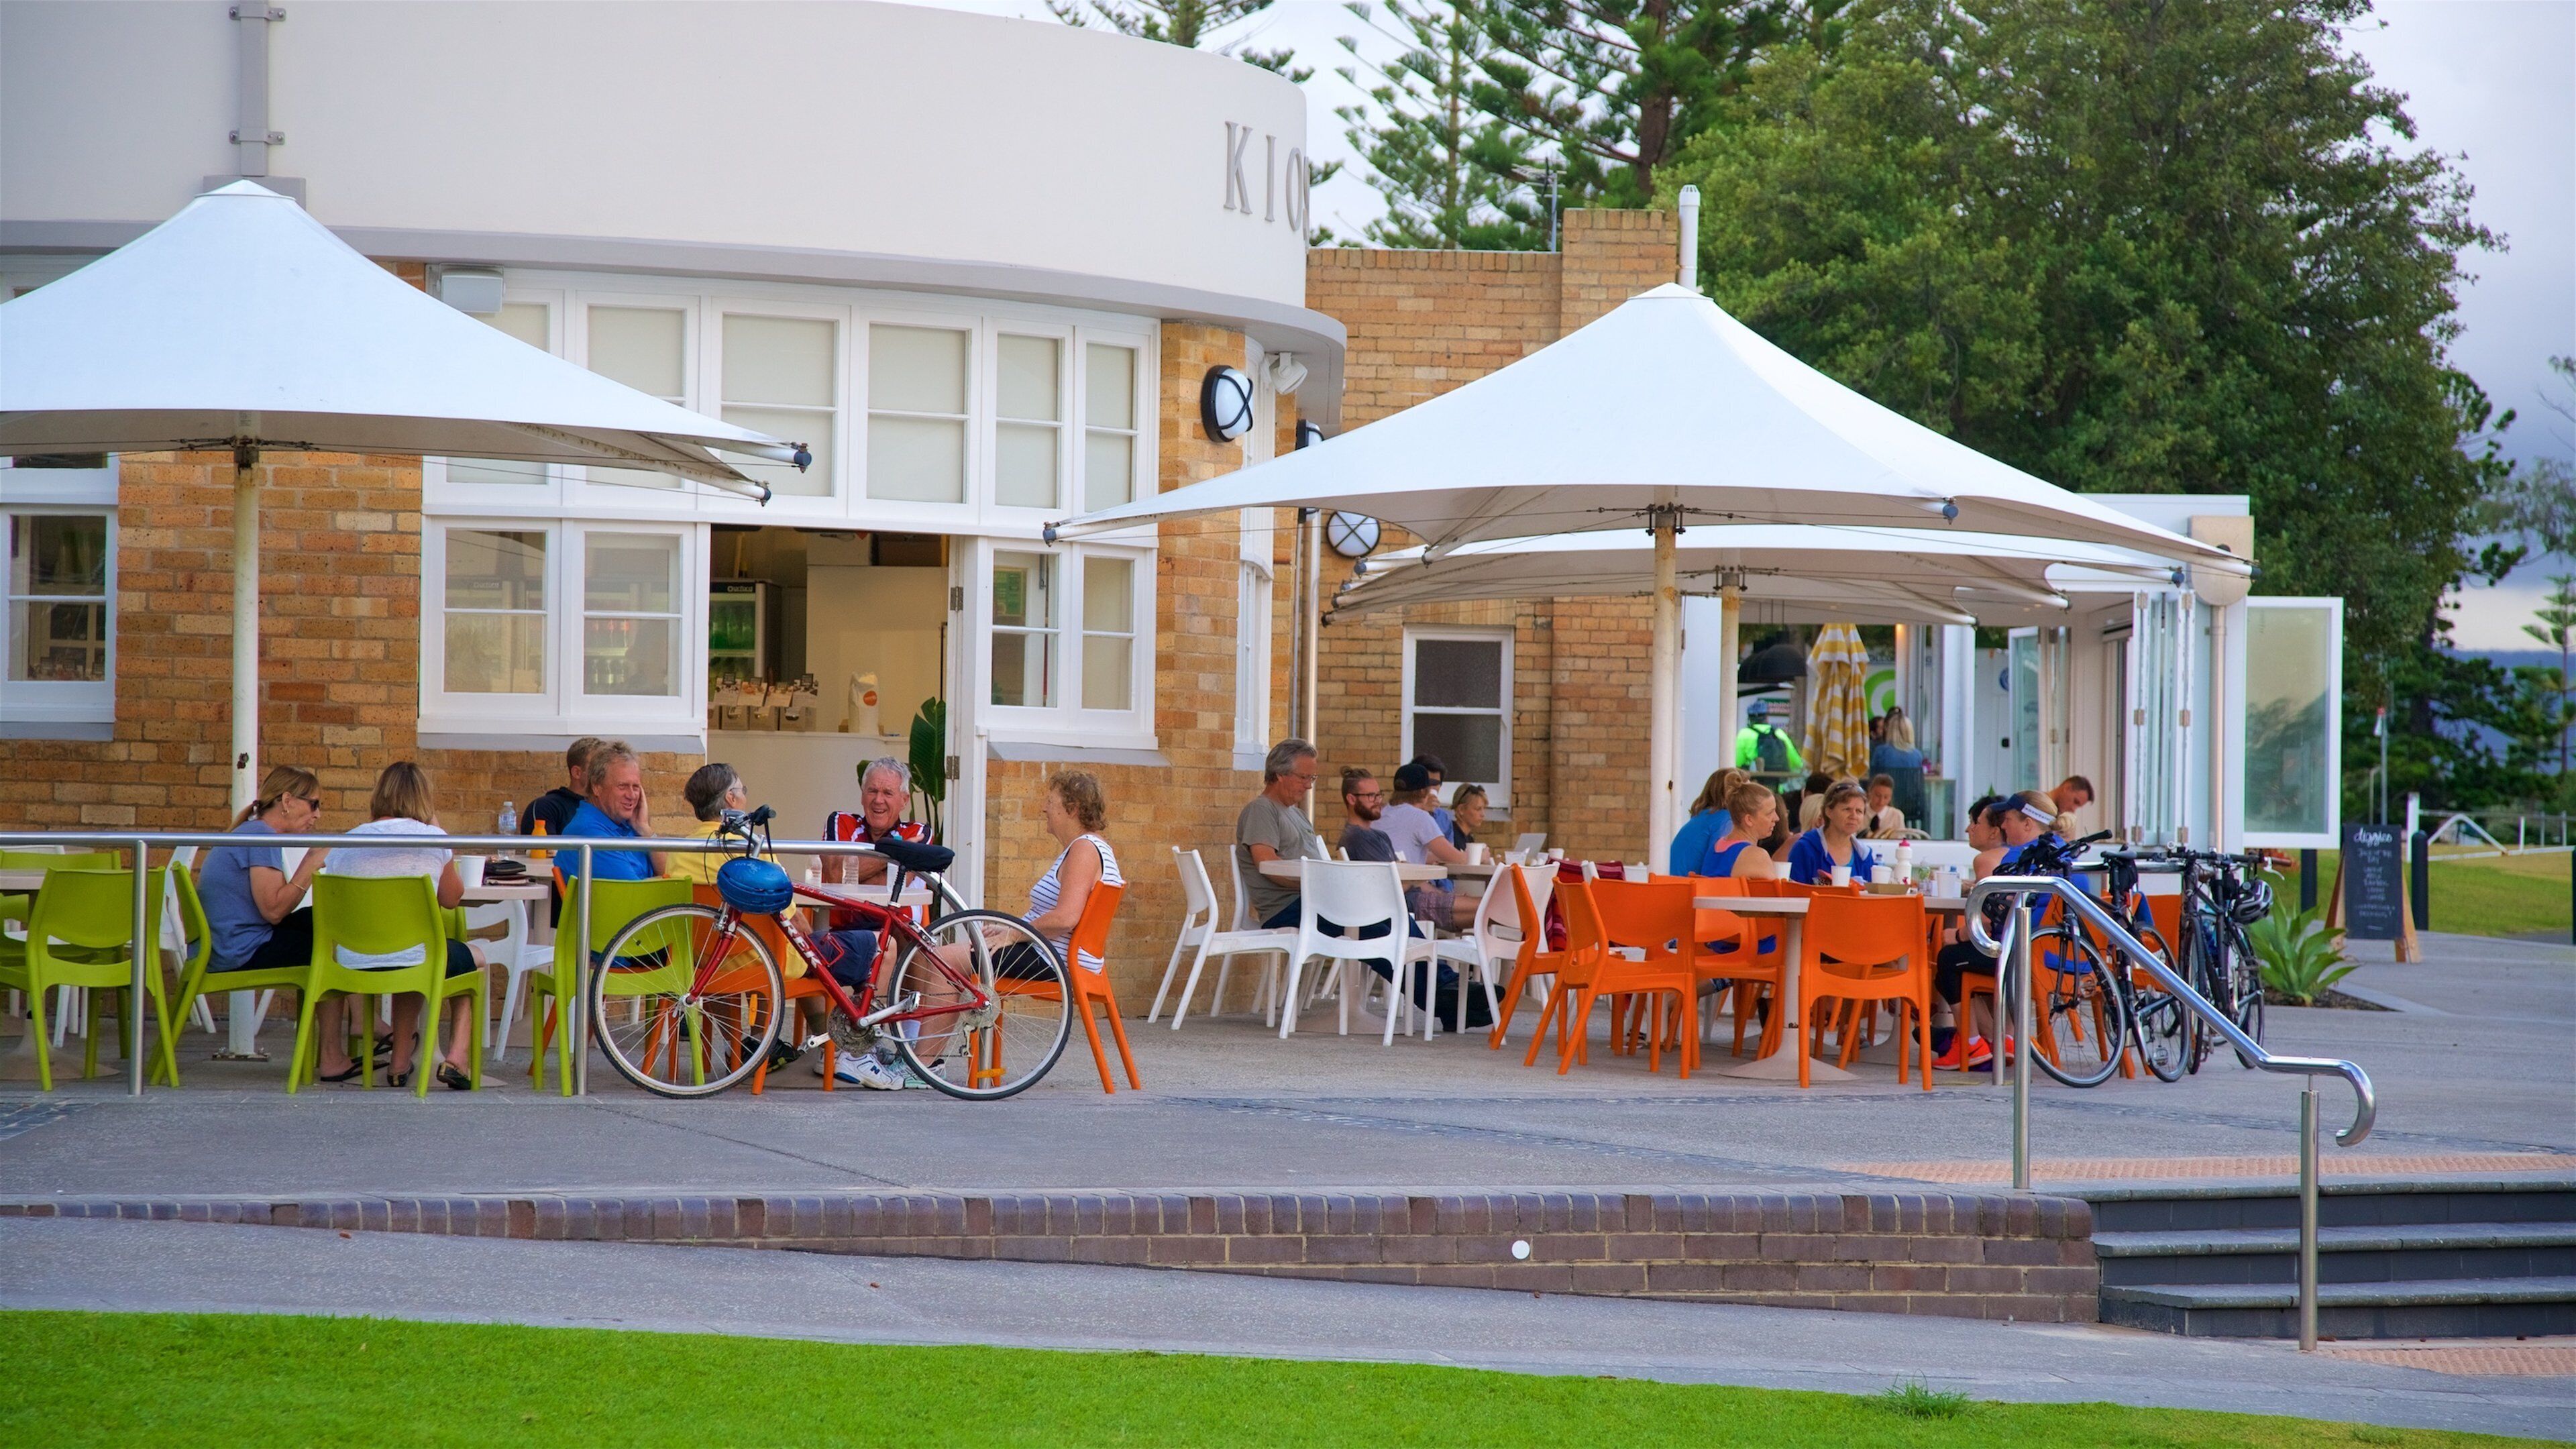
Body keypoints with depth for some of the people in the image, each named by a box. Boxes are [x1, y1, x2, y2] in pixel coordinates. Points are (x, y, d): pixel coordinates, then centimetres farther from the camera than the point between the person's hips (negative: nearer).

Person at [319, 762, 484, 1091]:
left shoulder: (347, 844, 7)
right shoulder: (433, 839, 1)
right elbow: (452, 898, 17)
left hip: (354, 965, 3)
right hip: (416, 959, -3)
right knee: (474, 957, 30)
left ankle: (401, 1061, 36)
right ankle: (457, 1056, 14)